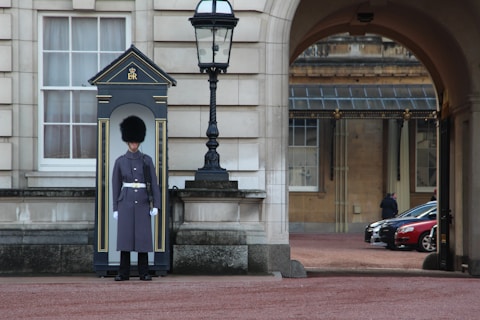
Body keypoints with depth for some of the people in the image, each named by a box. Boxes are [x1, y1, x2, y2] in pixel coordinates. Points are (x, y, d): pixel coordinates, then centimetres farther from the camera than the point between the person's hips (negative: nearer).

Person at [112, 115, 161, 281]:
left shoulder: (147, 160, 4)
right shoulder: (120, 161, 3)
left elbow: (154, 183, 3)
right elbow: (115, 186, 5)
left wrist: (156, 205, -5)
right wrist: (115, 209, 1)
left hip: (142, 202, 0)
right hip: (126, 202, 0)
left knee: (143, 237, -2)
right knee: (125, 236, -3)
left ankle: (144, 272, 5)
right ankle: (124, 272, 2)